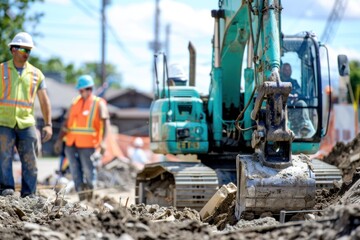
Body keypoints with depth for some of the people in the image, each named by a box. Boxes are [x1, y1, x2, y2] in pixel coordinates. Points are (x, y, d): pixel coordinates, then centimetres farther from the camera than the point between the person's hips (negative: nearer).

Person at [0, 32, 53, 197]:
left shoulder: (36, 74, 10)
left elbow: (44, 101, 10)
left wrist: (48, 125, 1)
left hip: (26, 123, 2)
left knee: (30, 161, -1)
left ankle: (29, 195, 4)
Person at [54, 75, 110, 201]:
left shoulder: (98, 103, 0)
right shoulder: (75, 102, 16)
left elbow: (105, 121, -11)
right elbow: (66, 122, 20)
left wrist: (102, 141, -24)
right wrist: (59, 140, 14)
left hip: (88, 145, -5)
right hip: (71, 143, 5)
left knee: (89, 171, -2)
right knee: (75, 172, 4)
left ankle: (91, 198, 9)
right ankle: (81, 197, 10)